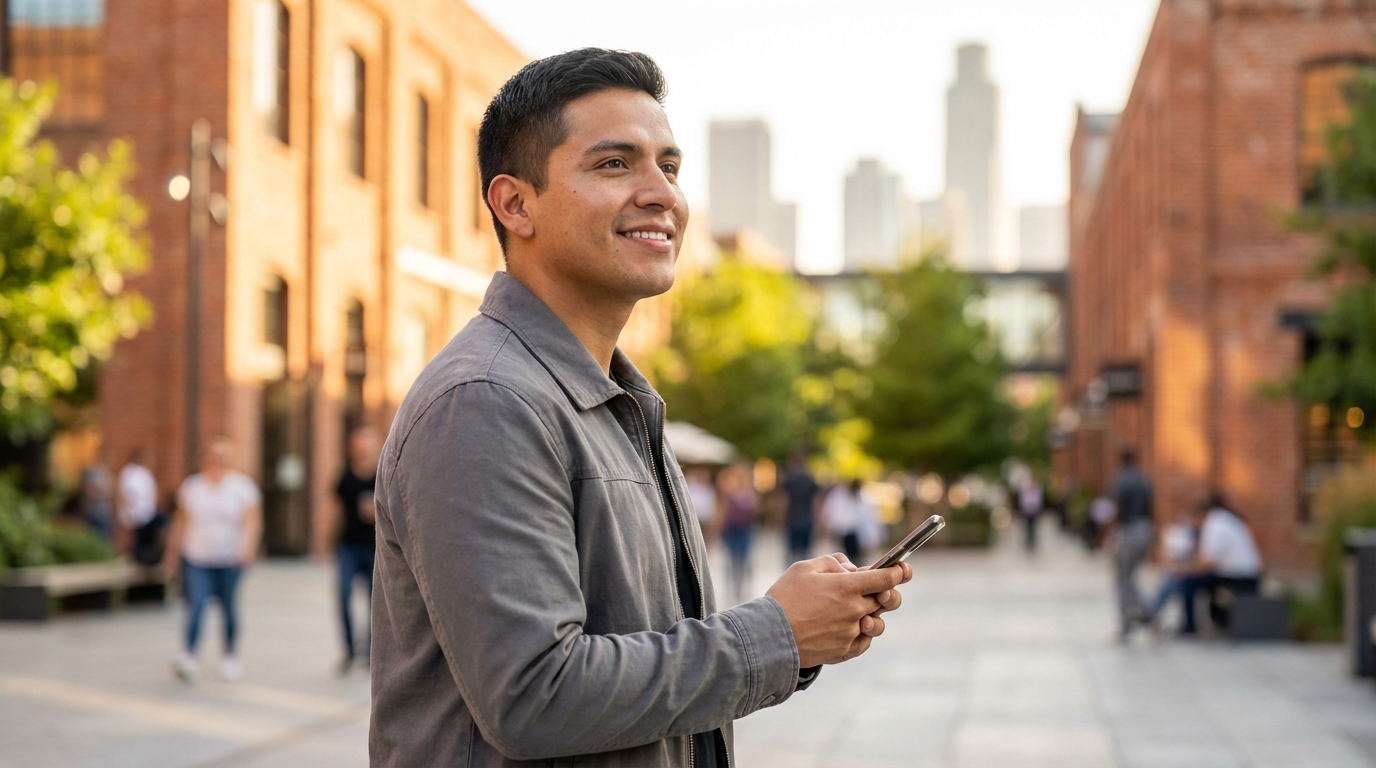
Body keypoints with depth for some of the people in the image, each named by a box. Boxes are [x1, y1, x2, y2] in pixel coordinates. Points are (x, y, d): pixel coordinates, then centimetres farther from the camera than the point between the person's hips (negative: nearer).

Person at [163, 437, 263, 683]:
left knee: (228, 607, 8)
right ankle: (188, 656, -23)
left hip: (230, 561, 0)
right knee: (196, 605, -15)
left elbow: (253, 520, -8)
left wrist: (247, 544, -25)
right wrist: (171, 553, 16)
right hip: (196, 560, 0)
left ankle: (229, 656, 24)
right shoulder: (191, 486, 6)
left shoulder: (243, 486, 0)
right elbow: (180, 521, 13)